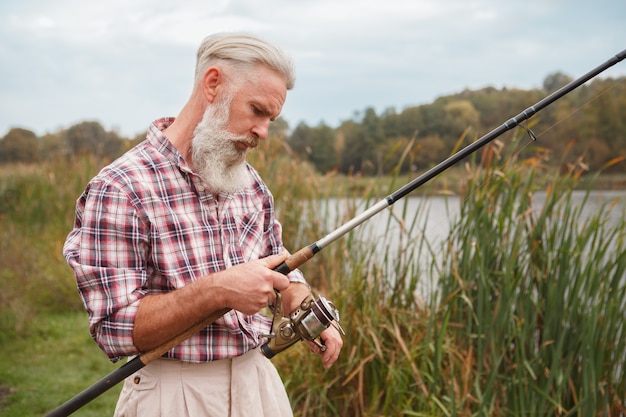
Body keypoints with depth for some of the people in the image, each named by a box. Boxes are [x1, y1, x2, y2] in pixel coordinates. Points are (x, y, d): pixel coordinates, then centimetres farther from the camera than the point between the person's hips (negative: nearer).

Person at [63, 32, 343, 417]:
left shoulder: (250, 181, 7)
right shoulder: (119, 188, -16)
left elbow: (280, 269, 16)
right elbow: (115, 330, -19)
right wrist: (216, 291, -29)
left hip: (259, 381, 6)